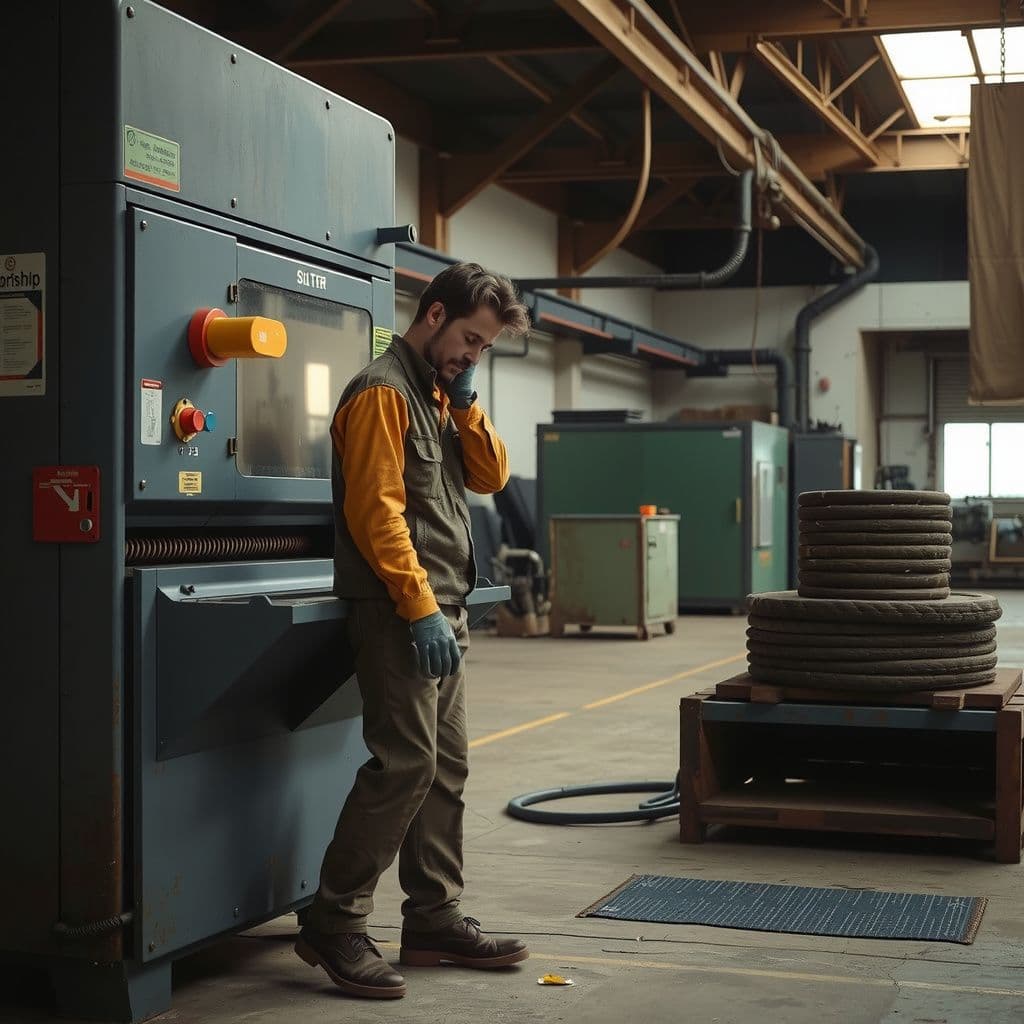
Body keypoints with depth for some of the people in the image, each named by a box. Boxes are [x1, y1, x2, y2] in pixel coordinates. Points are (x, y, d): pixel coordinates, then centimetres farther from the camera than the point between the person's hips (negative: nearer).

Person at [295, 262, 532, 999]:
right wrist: (421, 609, -20)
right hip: (400, 612, -10)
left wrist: (465, 402, 3)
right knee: (404, 764, -12)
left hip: (443, 611, 10)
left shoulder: (440, 395, 20)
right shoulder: (384, 392, -10)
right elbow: (376, 511, -18)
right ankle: (335, 925, -4)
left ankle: (436, 918, 17)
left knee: (446, 766, 10)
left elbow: (492, 476, 15)